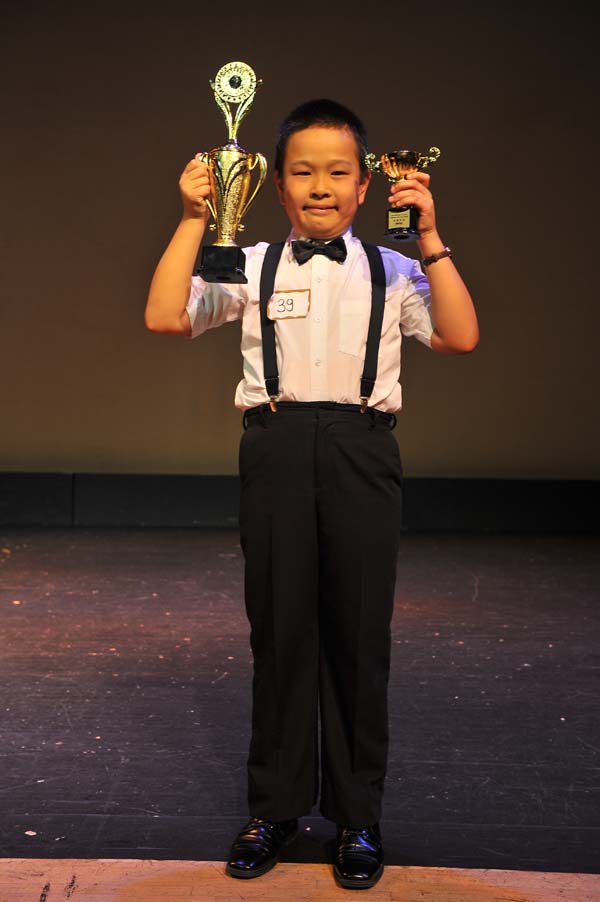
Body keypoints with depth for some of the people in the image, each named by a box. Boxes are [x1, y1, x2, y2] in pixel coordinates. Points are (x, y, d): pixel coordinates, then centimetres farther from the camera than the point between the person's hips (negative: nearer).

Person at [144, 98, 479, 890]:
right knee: (280, 629, 7)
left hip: (363, 452, 0)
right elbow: (165, 317, -4)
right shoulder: (251, 268, 8)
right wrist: (194, 220, -7)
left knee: (361, 634, 5)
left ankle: (357, 816, 19)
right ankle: (274, 807, 22)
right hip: (277, 449, 0)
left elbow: (460, 337, -5)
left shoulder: (392, 271, 9)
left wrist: (429, 237, -7)